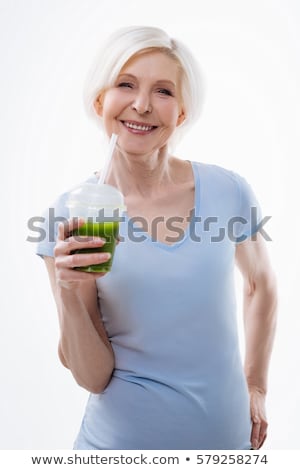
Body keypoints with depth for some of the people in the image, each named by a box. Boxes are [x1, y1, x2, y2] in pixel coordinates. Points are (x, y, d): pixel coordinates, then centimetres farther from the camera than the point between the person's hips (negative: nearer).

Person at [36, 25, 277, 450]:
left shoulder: (229, 190, -12)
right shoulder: (72, 214, -15)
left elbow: (261, 283, 7)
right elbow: (93, 378, -12)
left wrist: (256, 387, 8)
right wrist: (69, 295, -29)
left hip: (227, 431, 2)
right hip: (122, 436, -1)